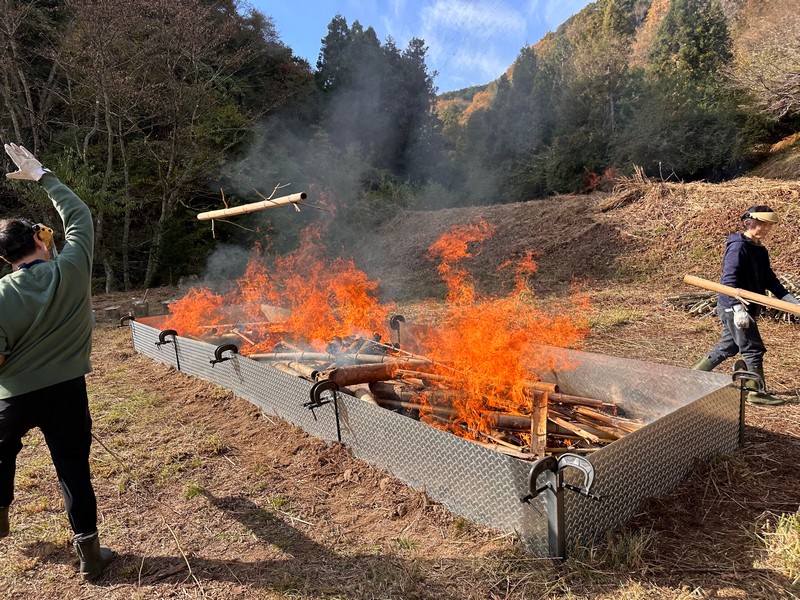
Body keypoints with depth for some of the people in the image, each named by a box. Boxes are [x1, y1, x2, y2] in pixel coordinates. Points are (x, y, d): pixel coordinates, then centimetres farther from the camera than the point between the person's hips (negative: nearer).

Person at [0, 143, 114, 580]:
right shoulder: (72, 269, -12)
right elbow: (79, 215, 3)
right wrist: (42, 176, 11)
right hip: (67, 392, 0)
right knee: (74, 470, 7)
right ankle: (89, 553, 14)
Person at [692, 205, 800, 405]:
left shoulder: (761, 250, 13)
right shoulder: (738, 247, -15)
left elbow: (770, 281, 13)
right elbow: (729, 280, -23)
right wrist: (738, 308, -32)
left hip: (747, 307, 9)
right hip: (733, 307, -9)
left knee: (728, 347, 17)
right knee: (753, 349, -1)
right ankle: (756, 392, 10)